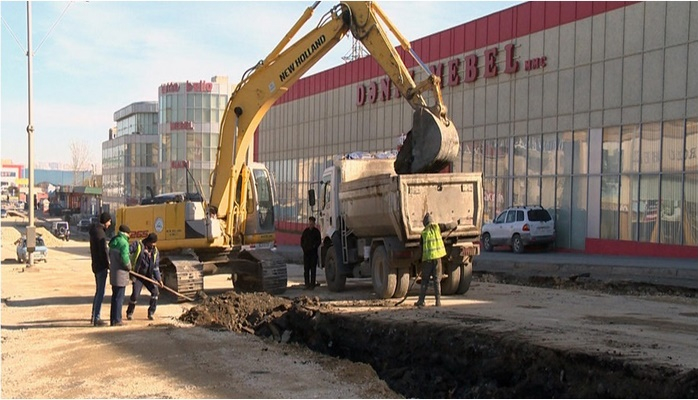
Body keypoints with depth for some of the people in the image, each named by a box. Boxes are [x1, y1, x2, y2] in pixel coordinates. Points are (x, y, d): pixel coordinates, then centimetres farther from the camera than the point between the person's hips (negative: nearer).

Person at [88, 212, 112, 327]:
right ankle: (96, 319, -3)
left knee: (98, 291, 18)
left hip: (96, 265, 10)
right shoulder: (100, 233, -18)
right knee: (100, 292, -6)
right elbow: (104, 251, -20)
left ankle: (94, 316, 25)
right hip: (101, 266, -10)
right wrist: (108, 264, -10)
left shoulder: (94, 231, 13)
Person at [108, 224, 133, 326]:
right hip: (120, 273, -9)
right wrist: (129, 267, -9)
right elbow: (124, 258, -25)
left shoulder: (113, 242, 12)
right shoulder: (123, 243, -17)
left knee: (115, 296, 17)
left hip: (113, 272, 9)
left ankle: (113, 318, 24)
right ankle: (116, 320, 1)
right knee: (119, 297, -3)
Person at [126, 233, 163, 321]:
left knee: (155, 291, -9)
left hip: (149, 275, 4)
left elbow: (156, 267, 6)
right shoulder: (138, 245, -6)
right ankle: (129, 313, 13)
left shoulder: (155, 251, 6)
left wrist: (159, 279, -4)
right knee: (135, 295, -10)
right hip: (138, 275, -4)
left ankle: (151, 313, 3)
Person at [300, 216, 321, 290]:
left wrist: (314, 246, -11)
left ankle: (312, 284, 0)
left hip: (313, 252, -3)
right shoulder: (305, 231, 12)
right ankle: (307, 283, 8)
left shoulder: (316, 231, 3)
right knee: (306, 269, 3)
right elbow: (302, 241, 16)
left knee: (313, 269, -3)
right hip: (306, 252, 3)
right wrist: (304, 247, 1)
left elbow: (319, 241, 2)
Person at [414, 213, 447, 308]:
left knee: (425, 280, 8)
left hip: (427, 258, -1)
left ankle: (421, 301, 7)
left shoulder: (424, 233, -1)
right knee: (437, 280, 6)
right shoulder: (437, 227, 1)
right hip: (437, 257, 1)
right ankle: (438, 301, 3)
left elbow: (421, 246, 7)